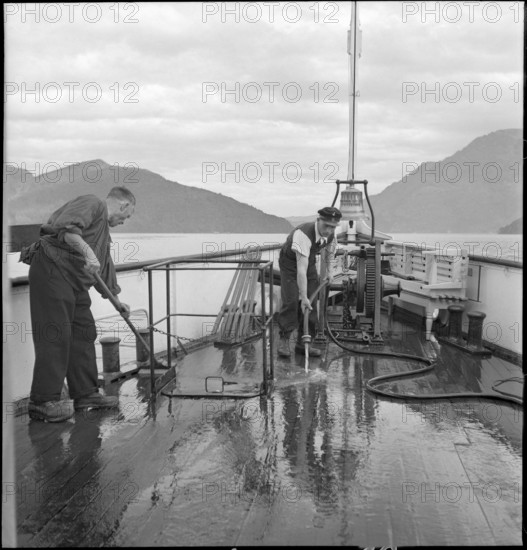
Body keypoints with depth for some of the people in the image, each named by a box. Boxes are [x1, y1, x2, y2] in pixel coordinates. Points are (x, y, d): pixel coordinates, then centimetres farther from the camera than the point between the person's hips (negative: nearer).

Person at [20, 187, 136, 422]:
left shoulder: (104, 228, 26)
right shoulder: (92, 203, -4)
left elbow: (106, 266, 34)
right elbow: (66, 227, -24)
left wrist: (117, 300, 40)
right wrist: (87, 251, -34)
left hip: (75, 283, 10)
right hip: (52, 270, -10)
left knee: (84, 333, 10)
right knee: (54, 336, -11)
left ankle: (85, 393, 18)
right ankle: (43, 401, -7)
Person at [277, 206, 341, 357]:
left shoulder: (330, 233, -19)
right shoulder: (303, 234, -41)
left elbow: (330, 244, 10)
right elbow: (301, 269, -45)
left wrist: (329, 269, 7)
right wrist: (304, 297, -47)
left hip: (309, 261, 6)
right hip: (290, 262, -6)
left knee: (312, 303, 0)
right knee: (290, 301, -18)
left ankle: (303, 342, 6)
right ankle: (284, 340, -9)